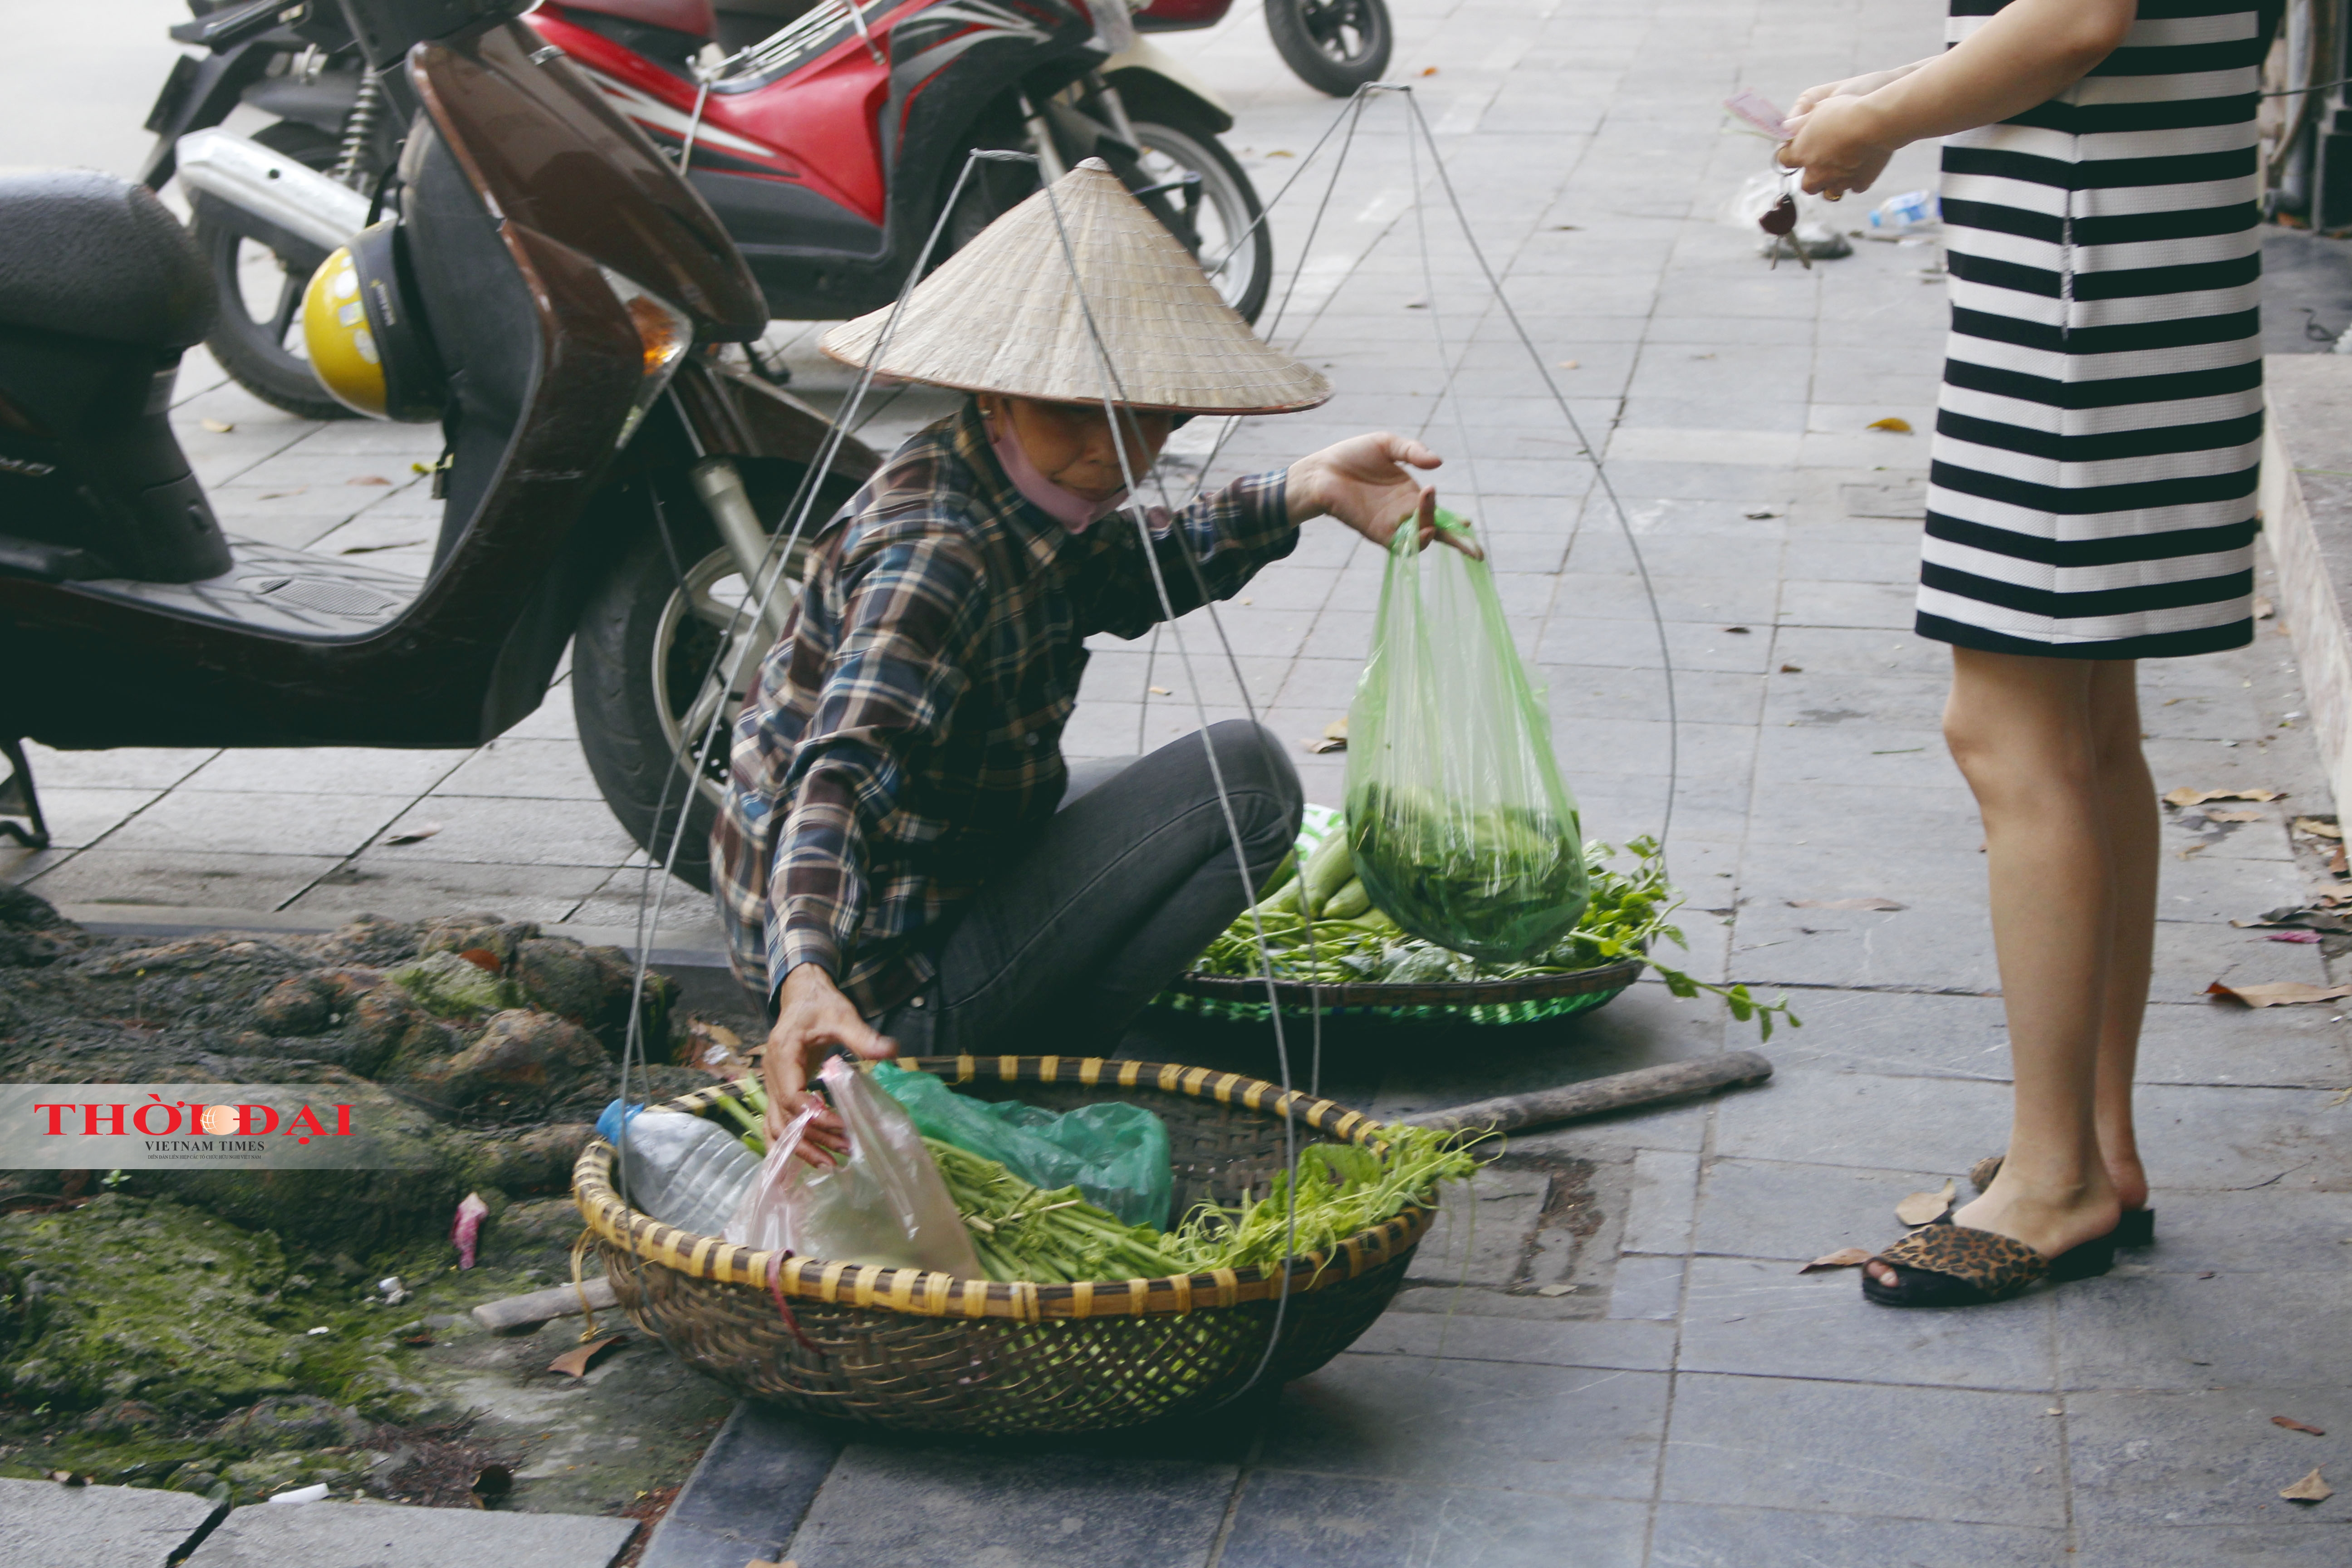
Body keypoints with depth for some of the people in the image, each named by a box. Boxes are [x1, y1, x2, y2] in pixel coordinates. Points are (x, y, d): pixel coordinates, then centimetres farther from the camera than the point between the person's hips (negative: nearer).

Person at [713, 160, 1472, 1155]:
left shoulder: (1020, 493, 0)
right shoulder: (938, 553, -28)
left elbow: (1125, 577, 20)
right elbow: (837, 773, -40)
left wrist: (1304, 493, 10)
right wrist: (809, 980, -57)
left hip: (936, 890, 10)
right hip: (891, 990, -10)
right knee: (1245, 780, -14)